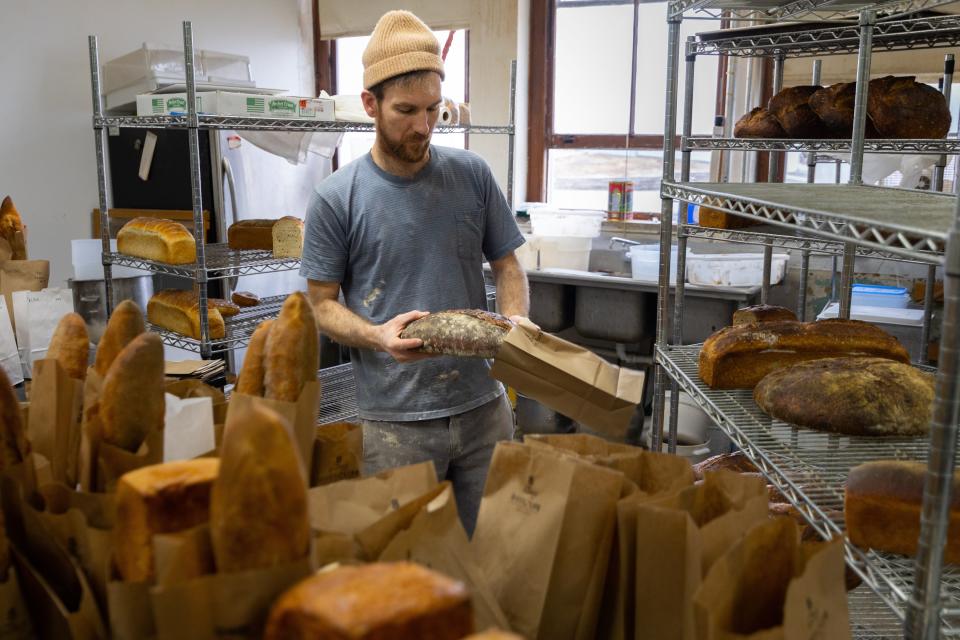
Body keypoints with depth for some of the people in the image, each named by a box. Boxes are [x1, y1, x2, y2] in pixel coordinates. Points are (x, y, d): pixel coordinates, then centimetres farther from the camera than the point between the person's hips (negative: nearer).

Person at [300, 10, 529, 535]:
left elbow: (506, 265, 9)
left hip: (482, 405, 3)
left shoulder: (472, 174, 1)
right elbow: (322, 304, -1)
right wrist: (378, 337, -20)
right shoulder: (336, 198, -6)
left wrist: (515, 321, -12)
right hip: (395, 421, -2)